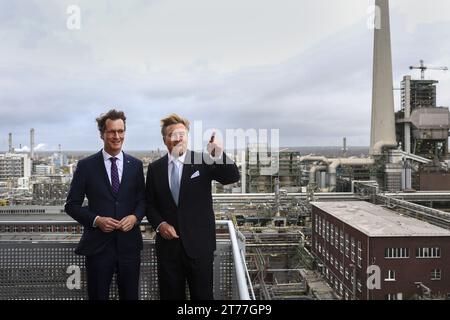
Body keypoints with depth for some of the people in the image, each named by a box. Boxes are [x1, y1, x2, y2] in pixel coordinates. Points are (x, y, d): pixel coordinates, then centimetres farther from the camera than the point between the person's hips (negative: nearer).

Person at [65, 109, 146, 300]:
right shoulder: (86, 166, -2)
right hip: (98, 244, -2)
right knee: (97, 296, 12)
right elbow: (72, 205, 1)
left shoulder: (136, 165, 5)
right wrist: (96, 220, -14)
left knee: (130, 296, 14)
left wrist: (135, 217, -10)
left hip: (129, 243, 2)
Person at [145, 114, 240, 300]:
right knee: (170, 295, 16)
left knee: (202, 295, 11)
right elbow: (149, 203, 10)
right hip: (168, 244, 3)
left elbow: (232, 177, -17)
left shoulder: (203, 161, -4)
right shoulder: (155, 168, 5)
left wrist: (218, 153, -34)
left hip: (198, 243, -2)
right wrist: (159, 224, -8)